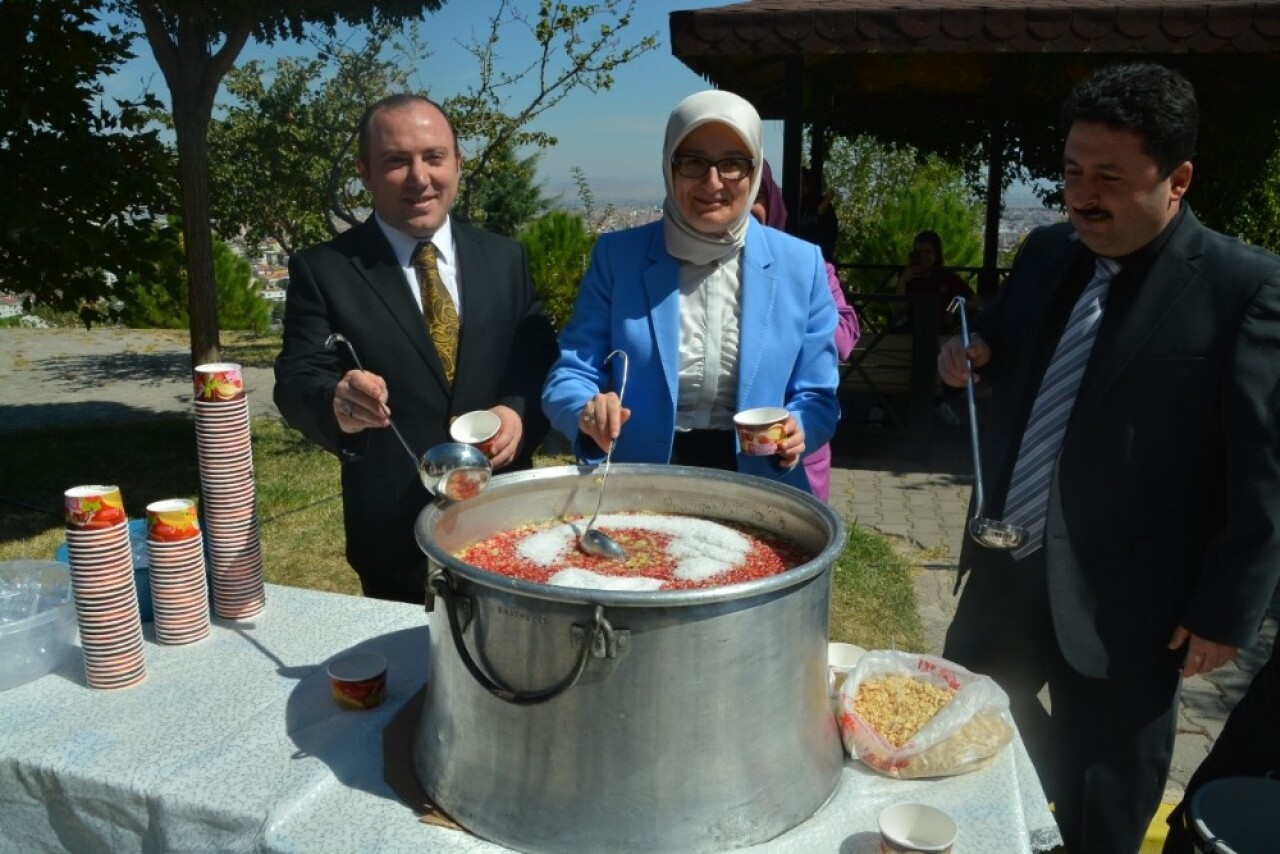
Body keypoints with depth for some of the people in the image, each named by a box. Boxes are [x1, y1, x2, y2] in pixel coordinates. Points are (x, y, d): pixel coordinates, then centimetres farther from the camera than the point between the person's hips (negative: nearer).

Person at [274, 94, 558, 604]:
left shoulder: (505, 259, 4)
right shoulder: (322, 269, -4)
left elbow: (542, 363, 5)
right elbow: (295, 382, -11)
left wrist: (520, 412, -16)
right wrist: (337, 402, -34)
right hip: (394, 536, -2)